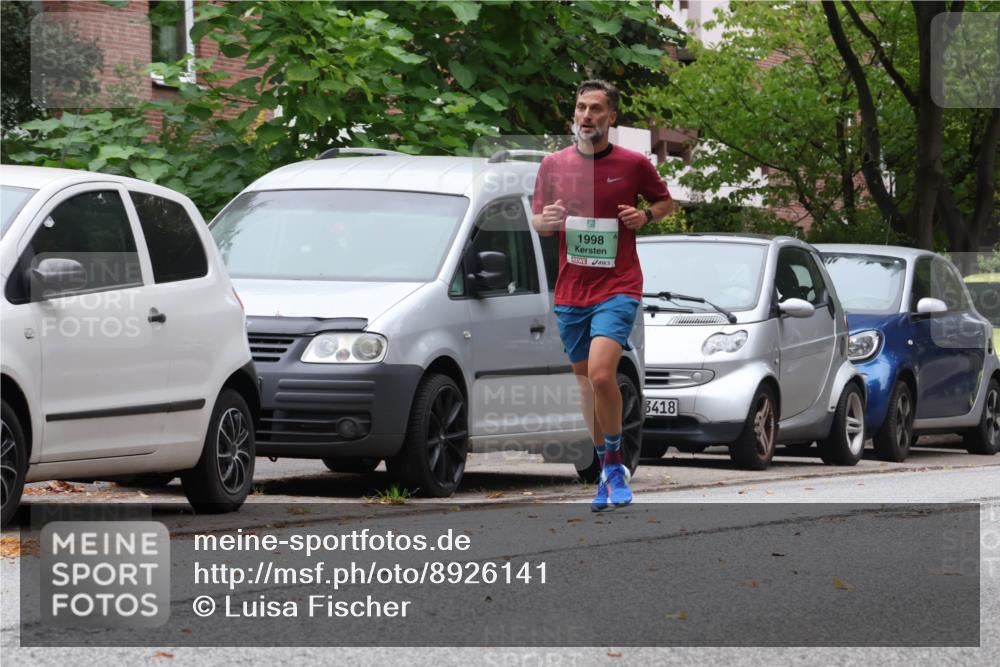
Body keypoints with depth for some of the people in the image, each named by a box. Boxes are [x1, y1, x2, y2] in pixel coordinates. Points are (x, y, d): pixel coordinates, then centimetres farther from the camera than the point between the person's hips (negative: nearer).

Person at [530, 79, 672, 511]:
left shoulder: (634, 164, -1)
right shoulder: (553, 165, 5)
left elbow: (664, 200, 15)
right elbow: (536, 221, 13)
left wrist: (646, 215, -7)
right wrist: (547, 221, -10)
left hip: (617, 287, -4)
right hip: (570, 292, 4)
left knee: (600, 373, -21)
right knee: (584, 378, 11)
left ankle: (615, 463, -3)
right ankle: (606, 473, 24)